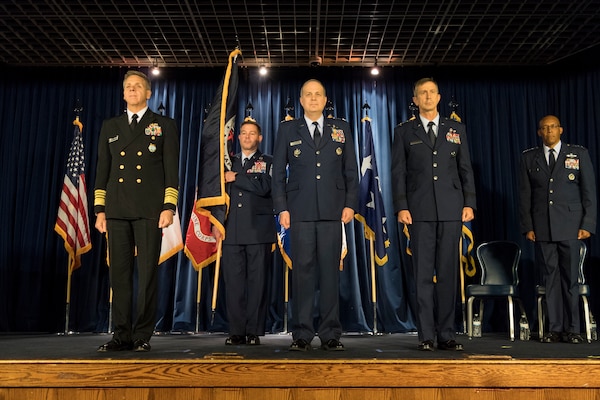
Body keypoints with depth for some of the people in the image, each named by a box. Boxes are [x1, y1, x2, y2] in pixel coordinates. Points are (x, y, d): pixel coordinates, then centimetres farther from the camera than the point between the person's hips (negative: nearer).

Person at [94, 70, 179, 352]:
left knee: (147, 274, -3)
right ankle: (122, 335, 10)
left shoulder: (164, 126, 9)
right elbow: (102, 170, 15)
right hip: (117, 210, 3)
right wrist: (100, 209, 7)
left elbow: (172, 170, 2)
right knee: (119, 273, 3)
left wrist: (168, 207, -9)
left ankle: (143, 336, 4)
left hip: (149, 210, -3)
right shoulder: (110, 127, 19)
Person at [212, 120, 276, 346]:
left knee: (258, 283, -1)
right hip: (232, 232, 3)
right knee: (233, 283, 1)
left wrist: (236, 178, -5)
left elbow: (263, 187, -11)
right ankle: (236, 331, 9)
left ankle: (254, 331, 6)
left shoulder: (267, 162, 9)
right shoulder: (229, 163, 19)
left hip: (258, 232, -3)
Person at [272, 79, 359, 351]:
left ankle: (330, 335, 10)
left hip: (333, 211, 1)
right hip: (300, 211, 0)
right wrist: (281, 208, -2)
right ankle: (302, 335, 8)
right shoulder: (288, 130, 11)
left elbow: (351, 170, 10)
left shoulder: (341, 129, 13)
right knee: (302, 271, 0)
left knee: (330, 272, 2)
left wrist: (350, 204, -1)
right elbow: (278, 172, 7)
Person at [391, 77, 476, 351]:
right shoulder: (404, 132, 10)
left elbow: (466, 169, 11)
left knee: (448, 273, 3)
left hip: (451, 210, 2)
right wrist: (401, 206, -7)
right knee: (423, 274, 0)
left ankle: (446, 335, 11)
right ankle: (426, 336, 7)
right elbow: (398, 172, 3)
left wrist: (469, 203, 1)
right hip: (420, 212, -1)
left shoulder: (456, 130, 14)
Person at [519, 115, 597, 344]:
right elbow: (525, 195, 8)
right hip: (542, 228, 1)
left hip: (570, 227, -1)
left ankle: (572, 329, 12)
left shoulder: (579, 154, 7)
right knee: (550, 278, 4)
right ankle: (554, 329, 10)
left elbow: (589, 192, 4)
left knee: (570, 278, 2)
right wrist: (527, 227, 1)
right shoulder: (529, 158, 10)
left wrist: (587, 224, -4)